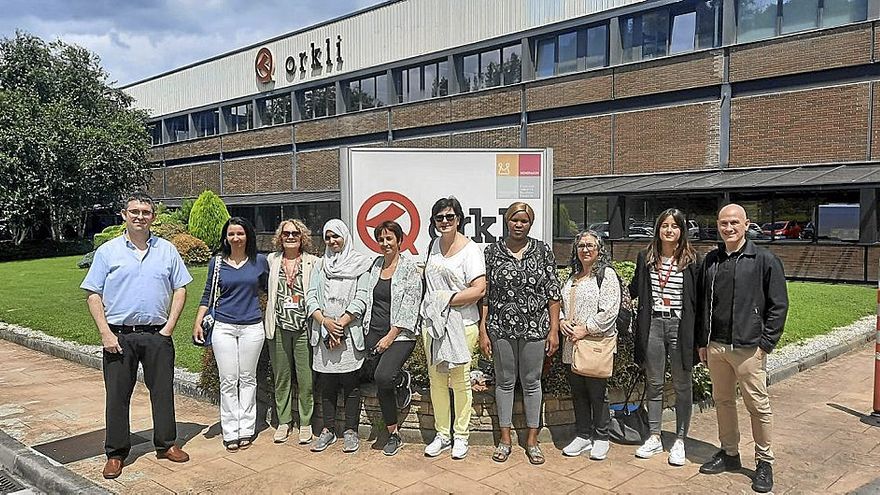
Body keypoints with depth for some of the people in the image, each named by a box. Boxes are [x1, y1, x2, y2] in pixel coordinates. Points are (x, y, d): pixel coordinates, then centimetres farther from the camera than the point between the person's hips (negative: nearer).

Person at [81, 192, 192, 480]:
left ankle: (166, 444, 24)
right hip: (119, 336, -1)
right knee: (117, 394, 5)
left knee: (163, 390, 9)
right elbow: (94, 295, 0)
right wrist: (105, 333, -9)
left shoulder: (167, 250, 6)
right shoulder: (107, 251, 2)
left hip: (157, 335, 1)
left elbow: (180, 289, 8)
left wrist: (170, 326, -2)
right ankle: (115, 453, 18)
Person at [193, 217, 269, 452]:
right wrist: (197, 323, 2)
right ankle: (230, 432, 11)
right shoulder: (217, 263, 3)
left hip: (252, 327, 0)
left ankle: (246, 428, 17)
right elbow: (208, 295, 8)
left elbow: (268, 289, 17)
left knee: (247, 378, 7)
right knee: (228, 381, 3)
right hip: (223, 327, 0)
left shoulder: (259, 261, 2)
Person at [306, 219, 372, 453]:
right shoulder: (320, 265, 14)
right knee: (326, 383, 8)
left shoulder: (360, 263, 2)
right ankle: (328, 430, 19)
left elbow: (361, 299, -6)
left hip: (350, 332, -3)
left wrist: (340, 324, -12)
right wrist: (326, 322, -11)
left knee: (351, 383, 1)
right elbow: (311, 298, 5)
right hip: (323, 333, 4)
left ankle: (351, 431, 11)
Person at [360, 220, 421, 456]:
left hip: (400, 335, -5)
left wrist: (391, 336, -14)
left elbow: (409, 307, -10)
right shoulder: (375, 265, 12)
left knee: (382, 377, -28)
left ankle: (401, 379, 6)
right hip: (374, 333, 5)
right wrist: (367, 329, 6)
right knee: (381, 387, 2)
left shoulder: (409, 268, -5)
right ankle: (393, 435, 19)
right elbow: (368, 300, 15)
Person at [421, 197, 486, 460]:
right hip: (432, 322, 6)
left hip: (461, 324, -6)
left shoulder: (470, 249, -10)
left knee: (460, 381, 3)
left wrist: (448, 299, -17)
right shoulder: (434, 245, 11)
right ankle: (442, 434, 24)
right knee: (436, 379, 11)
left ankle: (461, 436, 17)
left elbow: (479, 290, -18)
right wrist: (427, 313, 14)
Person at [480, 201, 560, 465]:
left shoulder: (543, 251, 1)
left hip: (534, 329, 0)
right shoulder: (492, 251, 1)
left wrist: (554, 330, -4)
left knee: (531, 382, 9)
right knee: (504, 382, 10)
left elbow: (553, 293, 1)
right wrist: (483, 331, -3)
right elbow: (484, 293, 2)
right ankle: (505, 438, 23)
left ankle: (532, 440, 22)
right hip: (501, 329, 0)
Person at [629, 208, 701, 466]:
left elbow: (698, 297, -5)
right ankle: (654, 437, 24)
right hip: (653, 324, 3)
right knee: (654, 383, 12)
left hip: (680, 326, -3)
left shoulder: (692, 260, -4)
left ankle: (679, 441, 20)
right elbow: (634, 289, 18)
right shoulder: (645, 257, 6)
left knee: (682, 385, 8)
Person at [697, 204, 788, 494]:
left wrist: (766, 343, -8)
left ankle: (764, 462, 17)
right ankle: (729, 454, 29)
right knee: (723, 401, 14)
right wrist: (703, 342, 11)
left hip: (748, 348, -5)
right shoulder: (711, 260, 9)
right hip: (715, 347, 5)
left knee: (758, 406, 3)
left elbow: (778, 305, -4)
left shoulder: (765, 260, -5)